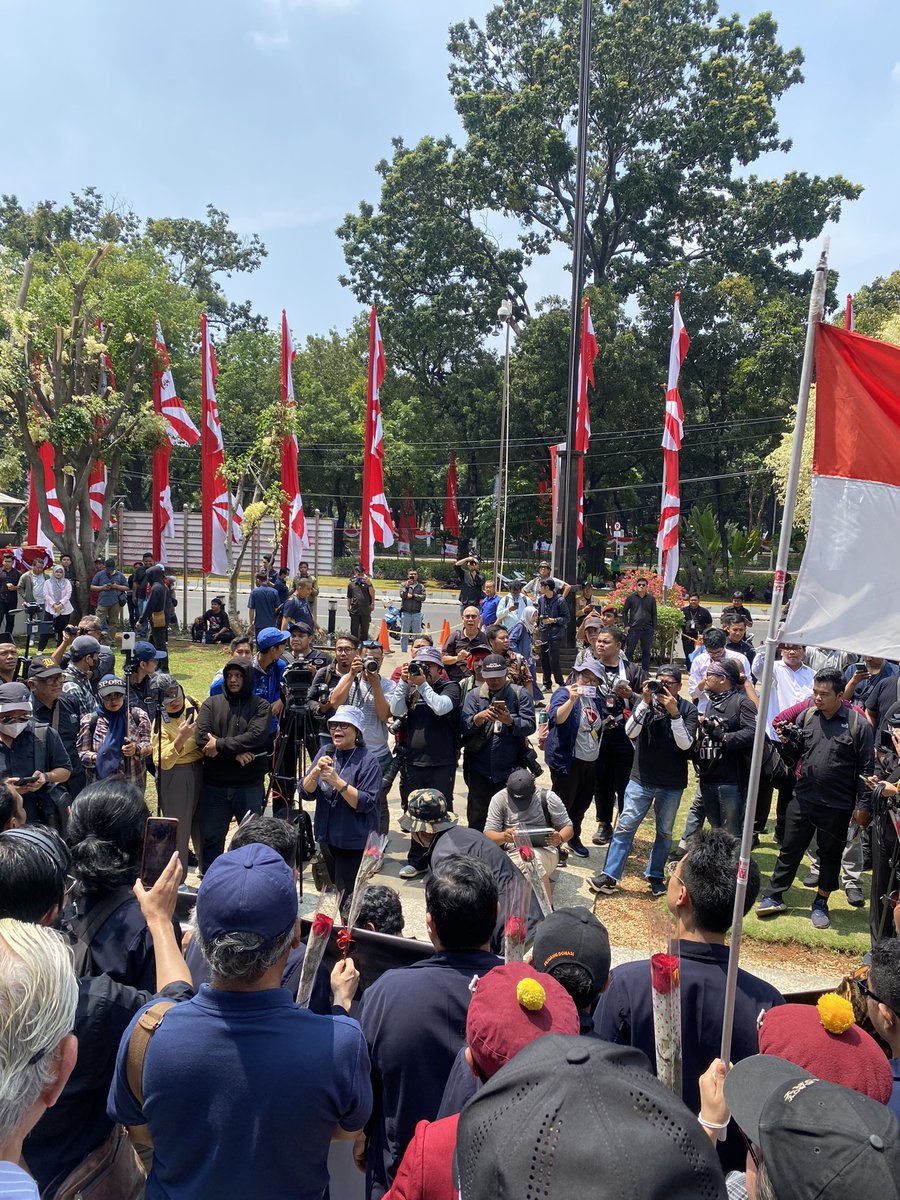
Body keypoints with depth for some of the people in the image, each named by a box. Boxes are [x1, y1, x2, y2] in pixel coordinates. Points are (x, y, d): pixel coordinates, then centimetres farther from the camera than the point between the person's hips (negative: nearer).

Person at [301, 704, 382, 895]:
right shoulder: (325, 753, 3)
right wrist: (316, 771, -19)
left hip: (354, 841, -6)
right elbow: (306, 792, 0)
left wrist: (337, 782, -28)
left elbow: (366, 803, -20)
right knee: (333, 888, 19)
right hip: (327, 836, 6)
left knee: (347, 894, -6)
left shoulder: (368, 761, -13)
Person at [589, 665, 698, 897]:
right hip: (642, 778, 0)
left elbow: (685, 744, -16)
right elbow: (630, 732, -13)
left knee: (664, 832, 13)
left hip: (672, 784, 0)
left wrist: (674, 712, -25)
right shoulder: (646, 701, -4)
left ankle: (655, 875, 28)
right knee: (625, 826, -2)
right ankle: (609, 876, 2)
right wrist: (645, 703, -23)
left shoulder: (688, 709, -6)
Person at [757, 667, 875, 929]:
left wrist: (863, 805, -7)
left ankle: (820, 904, 29)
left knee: (830, 855, 13)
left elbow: (866, 768, -6)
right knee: (790, 849, 10)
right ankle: (773, 897, 21)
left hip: (837, 805, -3)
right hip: (803, 798, 3)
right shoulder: (806, 715, 1)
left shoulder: (858, 724, -10)